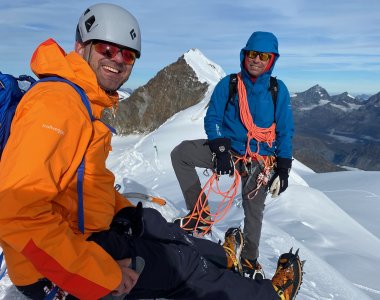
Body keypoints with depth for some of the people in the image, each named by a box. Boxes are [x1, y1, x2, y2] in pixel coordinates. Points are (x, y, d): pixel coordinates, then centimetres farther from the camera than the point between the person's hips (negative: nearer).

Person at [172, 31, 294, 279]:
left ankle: (250, 261, 34)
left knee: (254, 211, 9)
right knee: (180, 154, -18)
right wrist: (220, 148, -18)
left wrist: (283, 168, -3)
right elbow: (212, 119, -1)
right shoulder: (228, 84, -2)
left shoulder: (278, 90, -1)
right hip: (228, 149, 1)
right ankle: (201, 216, -11)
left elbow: (286, 131, 3)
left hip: (260, 160, 0)